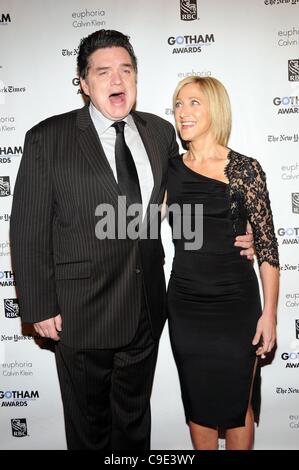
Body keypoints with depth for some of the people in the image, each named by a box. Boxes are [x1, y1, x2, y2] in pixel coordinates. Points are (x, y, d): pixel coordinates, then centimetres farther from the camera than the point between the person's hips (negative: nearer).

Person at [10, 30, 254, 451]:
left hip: (147, 306, 4)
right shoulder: (47, 139, -9)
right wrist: (39, 306, -9)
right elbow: (28, 230, -9)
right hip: (82, 311, -3)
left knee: (135, 415, 25)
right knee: (89, 423, 19)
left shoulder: (160, 132, 3)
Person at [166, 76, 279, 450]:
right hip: (185, 303, 3)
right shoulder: (169, 168, 3)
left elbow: (266, 244, -5)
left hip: (235, 301, -3)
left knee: (237, 403, 11)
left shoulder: (245, 169, -6)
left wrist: (269, 312, -7)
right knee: (197, 400, 17)